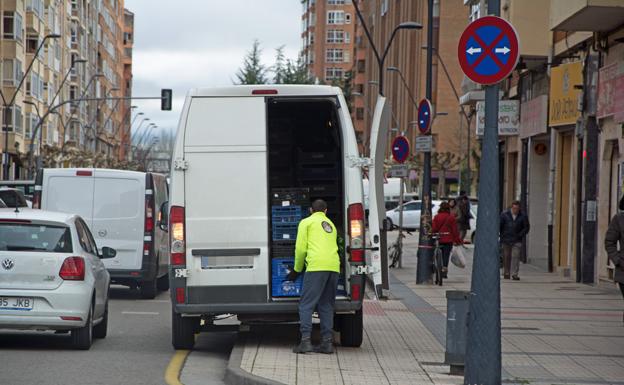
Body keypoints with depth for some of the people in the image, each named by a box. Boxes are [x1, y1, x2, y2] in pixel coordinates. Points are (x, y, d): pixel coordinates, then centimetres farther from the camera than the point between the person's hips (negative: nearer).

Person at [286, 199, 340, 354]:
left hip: (316, 267, -6)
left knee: (306, 305, -3)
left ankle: (306, 341, -13)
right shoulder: (331, 225, 28)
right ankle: (327, 342, 7)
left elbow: (301, 248, 3)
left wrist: (297, 270, 16)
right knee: (326, 305, 12)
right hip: (334, 267, 6)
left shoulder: (306, 222, 10)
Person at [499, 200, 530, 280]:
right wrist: (499, 235, -5)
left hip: (517, 240, -1)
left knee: (516, 256, -11)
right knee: (506, 257, 9)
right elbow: (499, 225, 2)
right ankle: (506, 273, 21)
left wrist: (520, 235, -7)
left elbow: (526, 228, 5)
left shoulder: (523, 216, 1)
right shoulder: (505, 214, 0)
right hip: (506, 240, 1)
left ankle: (514, 274, -11)